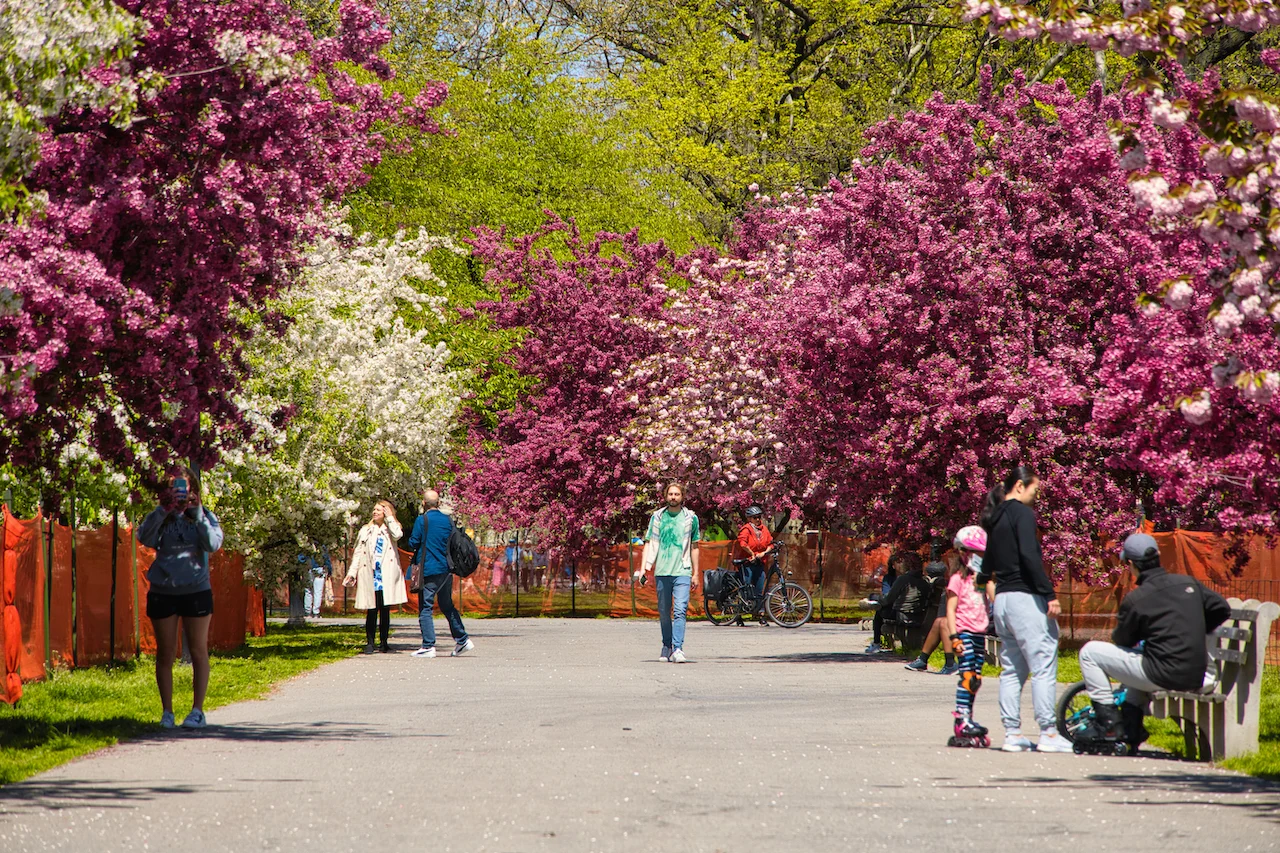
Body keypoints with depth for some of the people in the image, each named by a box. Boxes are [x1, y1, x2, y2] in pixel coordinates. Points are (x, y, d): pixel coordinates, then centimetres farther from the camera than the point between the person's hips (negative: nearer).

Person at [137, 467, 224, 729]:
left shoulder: (204, 516, 2)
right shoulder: (161, 518, 3)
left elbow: (213, 544, -14)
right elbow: (145, 537, -16)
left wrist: (197, 515, -24)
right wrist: (163, 510, -28)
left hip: (196, 591, -1)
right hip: (162, 592, 1)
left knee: (198, 652, 1)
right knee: (165, 654, 4)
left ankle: (198, 711, 7)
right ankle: (167, 712, 10)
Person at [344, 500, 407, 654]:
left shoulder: (390, 529, 11)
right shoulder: (366, 530, 15)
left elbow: (397, 535, -15)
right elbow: (357, 553, 12)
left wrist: (389, 517, -4)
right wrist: (352, 572, 2)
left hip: (387, 576, -1)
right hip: (370, 575, 1)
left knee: (385, 610, 1)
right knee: (372, 610, -3)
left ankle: (383, 643, 8)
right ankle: (369, 643, 0)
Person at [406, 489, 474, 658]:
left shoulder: (422, 520, -10)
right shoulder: (448, 520, 7)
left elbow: (413, 544, -9)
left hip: (428, 570, -6)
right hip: (446, 569, 6)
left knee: (425, 609, -2)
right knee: (447, 606, 18)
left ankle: (428, 646, -7)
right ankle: (463, 640, 16)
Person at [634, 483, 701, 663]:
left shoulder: (691, 518, 8)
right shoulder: (657, 517, 9)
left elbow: (694, 547, 13)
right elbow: (649, 543, 10)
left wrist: (695, 573, 12)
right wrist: (643, 567, -1)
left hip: (682, 572, -2)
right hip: (662, 572, 2)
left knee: (680, 611, -14)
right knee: (664, 612, 8)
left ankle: (678, 649, -19)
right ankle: (666, 646, 22)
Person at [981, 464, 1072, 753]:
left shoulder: (995, 518, 16)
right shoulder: (1022, 513, -9)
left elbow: (988, 562, 19)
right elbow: (1029, 556, -19)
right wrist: (1050, 594, -20)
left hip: (1002, 599, 9)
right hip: (1025, 597, -9)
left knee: (1012, 669, 11)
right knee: (1044, 665, -6)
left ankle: (1012, 733, 9)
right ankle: (1049, 733, -9)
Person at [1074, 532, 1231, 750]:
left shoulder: (1135, 600, -13)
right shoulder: (1189, 583, 4)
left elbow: (1123, 640, -1)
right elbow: (1222, 609, 13)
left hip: (1162, 676, -7)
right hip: (1196, 677, 7)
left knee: (1090, 652, 5)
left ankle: (1108, 721, 5)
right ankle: (1131, 725, 35)